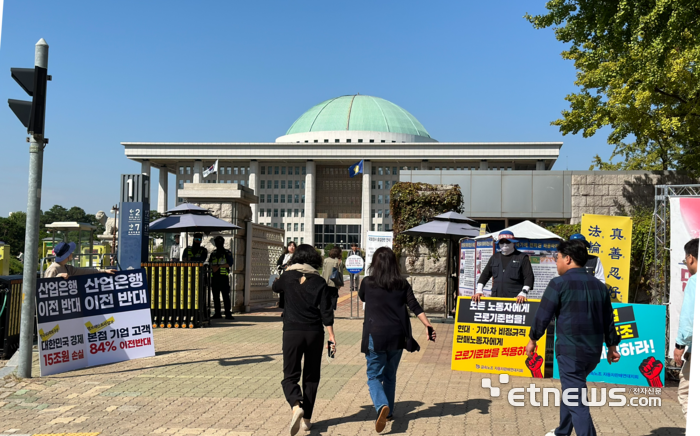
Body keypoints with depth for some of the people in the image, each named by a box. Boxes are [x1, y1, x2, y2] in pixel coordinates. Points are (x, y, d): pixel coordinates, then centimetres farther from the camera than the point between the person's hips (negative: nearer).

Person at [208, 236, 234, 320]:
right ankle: (217, 313, 11)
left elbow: (230, 263, -6)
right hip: (214, 277, 5)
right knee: (216, 296, 6)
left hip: (223, 276, -5)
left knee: (226, 296, -8)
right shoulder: (213, 253, 19)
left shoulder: (227, 252, 5)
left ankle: (228, 313, -9)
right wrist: (213, 267, -6)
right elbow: (210, 263, 16)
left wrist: (219, 266, -12)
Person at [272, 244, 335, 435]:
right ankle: (306, 419, 15)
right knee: (311, 377, 14)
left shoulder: (288, 277, 1)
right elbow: (326, 312, -6)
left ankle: (296, 406, -23)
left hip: (292, 332, -1)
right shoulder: (319, 282, -1)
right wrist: (331, 335, -2)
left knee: (290, 376, 5)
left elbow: (275, 288, 24)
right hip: (314, 333, 1)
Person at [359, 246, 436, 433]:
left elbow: (362, 298, 18)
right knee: (390, 375, 21)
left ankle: (382, 406, -22)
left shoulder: (368, 282, -4)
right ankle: (389, 412, 29)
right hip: (397, 337, 3)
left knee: (374, 376, 4)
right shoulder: (402, 284, 1)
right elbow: (415, 307, -8)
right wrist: (429, 326, -10)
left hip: (375, 336, -3)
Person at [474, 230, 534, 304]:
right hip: (495, 298, 5)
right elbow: (485, 274, 21)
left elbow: (529, 277, -2)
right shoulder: (495, 257, 19)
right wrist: (479, 290, 9)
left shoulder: (522, 257, 4)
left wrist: (523, 293, -15)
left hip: (515, 299, -4)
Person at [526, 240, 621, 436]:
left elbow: (543, 315, -8)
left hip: (570, 350, -7)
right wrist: (612, 345, 23)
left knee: (576, 401, -3)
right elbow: (608, 319, 14)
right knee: (571, 388, 24)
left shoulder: (559, 284, -10)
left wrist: (533, 339, 4)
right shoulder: (599, 286, 10)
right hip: (593, 351, 8)